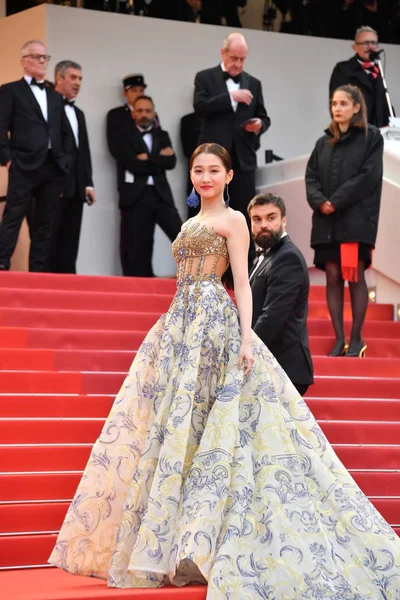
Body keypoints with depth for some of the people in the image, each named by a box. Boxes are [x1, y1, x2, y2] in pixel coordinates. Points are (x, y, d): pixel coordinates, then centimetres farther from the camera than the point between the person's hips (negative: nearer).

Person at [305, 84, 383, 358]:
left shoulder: (371, 137, 2)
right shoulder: (324, 142, 16)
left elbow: (369, 175, -8)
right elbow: (311, 176, 11)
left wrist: (337, 201, -13)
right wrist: (320, 202, -9)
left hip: (356, 218, -4)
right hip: (326, 220, 4)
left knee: (354, 276, -6)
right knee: (333, 276, 1)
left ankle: (356, 339, 1)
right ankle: (339, 339, 5)